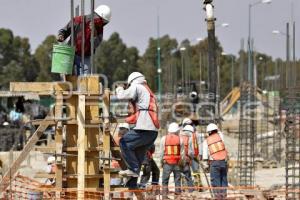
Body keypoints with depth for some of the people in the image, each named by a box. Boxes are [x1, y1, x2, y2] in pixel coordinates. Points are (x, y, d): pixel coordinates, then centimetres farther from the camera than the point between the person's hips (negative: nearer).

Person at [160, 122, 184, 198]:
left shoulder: (164, 139, 0)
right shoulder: (180, 139, -1)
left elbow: (161, 152, 2)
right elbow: (182, 153, 1)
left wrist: (161, 162, 12)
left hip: (167, 163, 0)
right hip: (177, 163, 0)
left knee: (165, 180, 5)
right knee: (177, 180, 7)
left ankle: (164, 195, 0)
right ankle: (178, 194, 6)